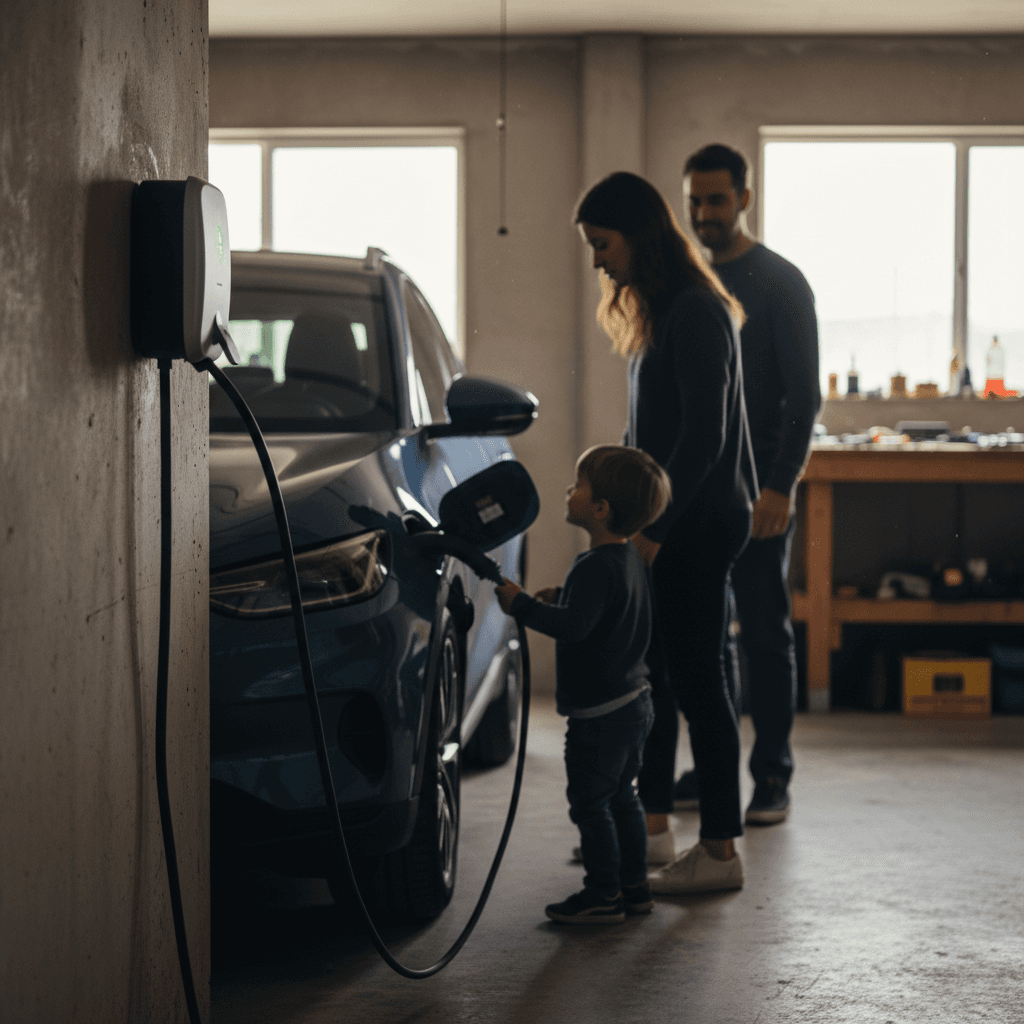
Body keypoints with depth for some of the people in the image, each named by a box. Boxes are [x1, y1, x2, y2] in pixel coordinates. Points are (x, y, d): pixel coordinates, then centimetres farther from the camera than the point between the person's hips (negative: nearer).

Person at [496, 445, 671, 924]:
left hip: (600, 713, -10)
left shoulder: (595, 567, -23)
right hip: (632, 701, 10)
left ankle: (603, 894, 5)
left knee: (590, 803, 0)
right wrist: (560, 596, 16)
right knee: (621, 798, 18)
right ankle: (633, 885, 24)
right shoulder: (627, 557, 9)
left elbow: (574, 625, -33)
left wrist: (522, 605, -25)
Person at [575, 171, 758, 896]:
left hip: (699, 523, -10)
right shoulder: (661, 312, 14)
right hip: (667, 520, 10)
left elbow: (703, 435, -21)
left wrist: (654, 527, -21)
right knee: (653, 671, 16)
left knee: (697, 679, -6)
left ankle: (721, 850, 1)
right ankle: (651, 817, 28)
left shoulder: (696, 313, -17)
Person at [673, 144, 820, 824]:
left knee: (765, 634, -2)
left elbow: (804, 394, -8)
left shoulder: (780, 283, -4)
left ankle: (773, 778, 2)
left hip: (757, 490, -5)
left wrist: (781, 486, -17)